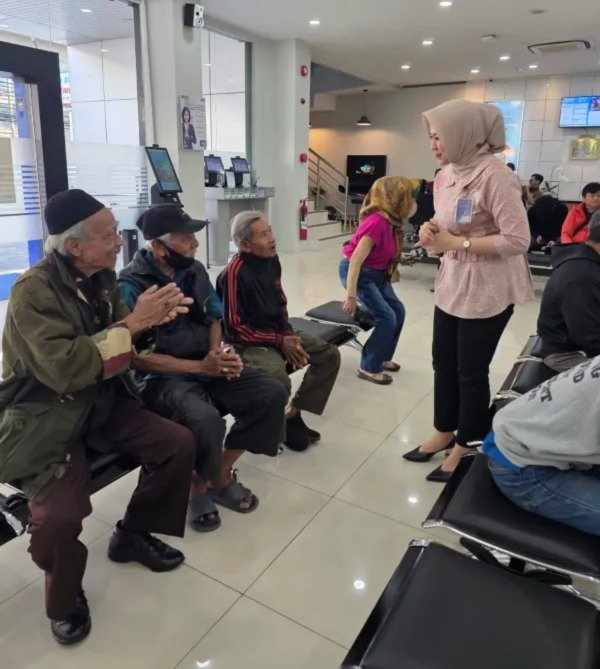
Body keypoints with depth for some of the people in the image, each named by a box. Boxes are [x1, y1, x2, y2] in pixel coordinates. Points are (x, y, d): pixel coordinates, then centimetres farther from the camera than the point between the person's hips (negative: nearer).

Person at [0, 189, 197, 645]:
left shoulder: (102, 277, 1)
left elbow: (126, 342, 6)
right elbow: (65, 369, -32)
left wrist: (154, 318, -16)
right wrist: (131, 323, -29)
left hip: (103, 403, 7)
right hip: (44, 422, -7)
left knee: (179, 442, -5)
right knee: (59, 515, -26)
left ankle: (133, 534, 19)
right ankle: (65, 599, 10)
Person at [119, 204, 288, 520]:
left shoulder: (194, 270, 5)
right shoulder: (130, 287, -15)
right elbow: (137, 357, -18)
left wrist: (219, 353, -9)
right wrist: (201, 366, -22)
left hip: (207, 366, 7)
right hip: (161, 377, -6)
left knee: (272, 394, -10)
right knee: (207, 420, -36)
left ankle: (222, 473, 6)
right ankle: (198, 484, 0)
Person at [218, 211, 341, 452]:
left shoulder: (271, 260, 1)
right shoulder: (235, 273, -22)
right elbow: (235, 328, -20)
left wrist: (288, 334, -5)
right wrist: (280, 341, -18)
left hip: (278, 333, 8)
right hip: (249, 342, -8)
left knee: (330, 355, -1)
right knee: (279, 382, -34)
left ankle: (292, 414, 5)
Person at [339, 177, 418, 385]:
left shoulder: (390, 221, -1)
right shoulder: (377, 222, -28)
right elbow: (356, 260, -30)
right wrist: (351, 296, -30)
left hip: (376, 273, 10)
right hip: (357, 273, -10)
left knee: (398, 311, 10)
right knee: (386, 318, -12)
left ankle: (382, 357, 25)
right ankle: (369, 367, 2)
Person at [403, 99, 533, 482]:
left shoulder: (494, 175, -20)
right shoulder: (446, 175, 6)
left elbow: (518, 240, -23)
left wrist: (457, 243, -21)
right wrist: (432, 232, -5)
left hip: (488, 290, -8)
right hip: (452, 283, 8)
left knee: (471, 371, 5)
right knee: (443, 363, 16)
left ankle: (466, 447, 25)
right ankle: (445, 432, 35)